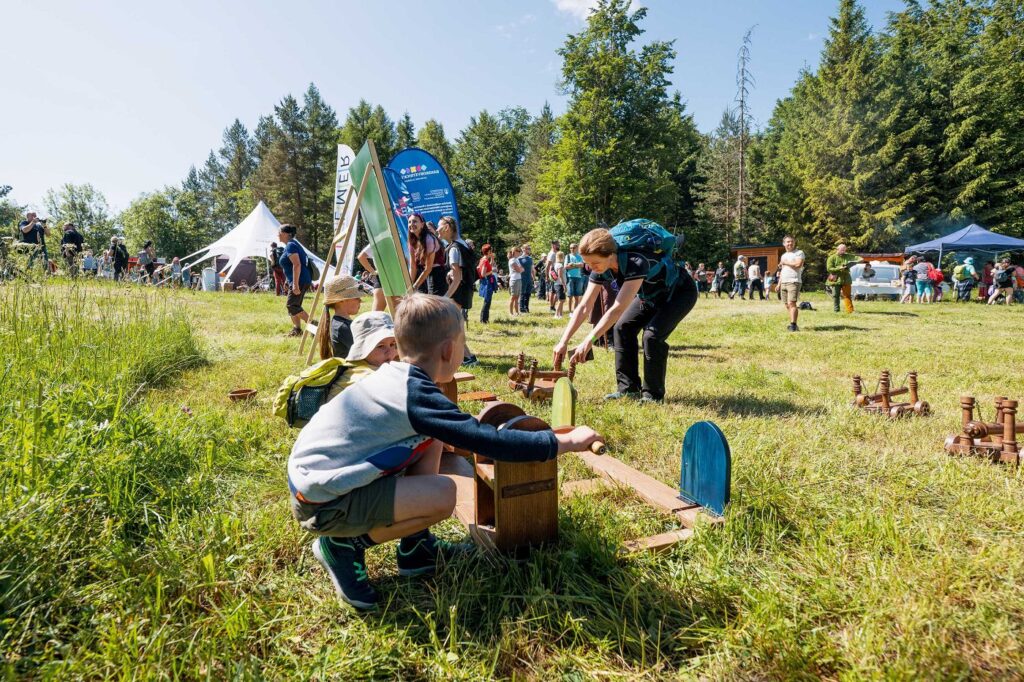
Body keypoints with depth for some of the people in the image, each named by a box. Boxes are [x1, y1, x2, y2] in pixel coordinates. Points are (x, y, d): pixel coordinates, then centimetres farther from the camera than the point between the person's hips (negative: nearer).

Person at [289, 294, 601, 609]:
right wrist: (565, 442, -17)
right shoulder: (417, 396, -23)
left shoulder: (394, 375, 5)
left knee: (432, 440, 9)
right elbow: (488, 441, -25)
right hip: (324, 502, -9)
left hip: (317, 476, 9)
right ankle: (344, 546, -1)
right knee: (443, 495, -22)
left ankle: (415, 547, 15)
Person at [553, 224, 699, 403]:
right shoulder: (601, 269, -18)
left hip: (680, 292, -7)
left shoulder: (637, 262, -41)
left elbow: (618, 308, -46)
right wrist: (563, 341, -25)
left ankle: (653, 394, -8)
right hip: (650, 295, 7)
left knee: (653, 334, -25)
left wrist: (588, 341, -49)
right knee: (622, 327, -9)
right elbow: (584, 307, -18)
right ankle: (628, 388, 1)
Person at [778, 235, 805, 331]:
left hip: (794, 282, -7)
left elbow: (798, 264, -18)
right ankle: (793, 324, 13)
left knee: (791, 303, -17)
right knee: (787, 305, 6)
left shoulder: (799, 253, -1)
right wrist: (779, 284, 19)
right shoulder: (783, 255, 22)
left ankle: (793, 325, -18)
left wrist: (785, 262, -6)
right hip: (783, 283, 7)